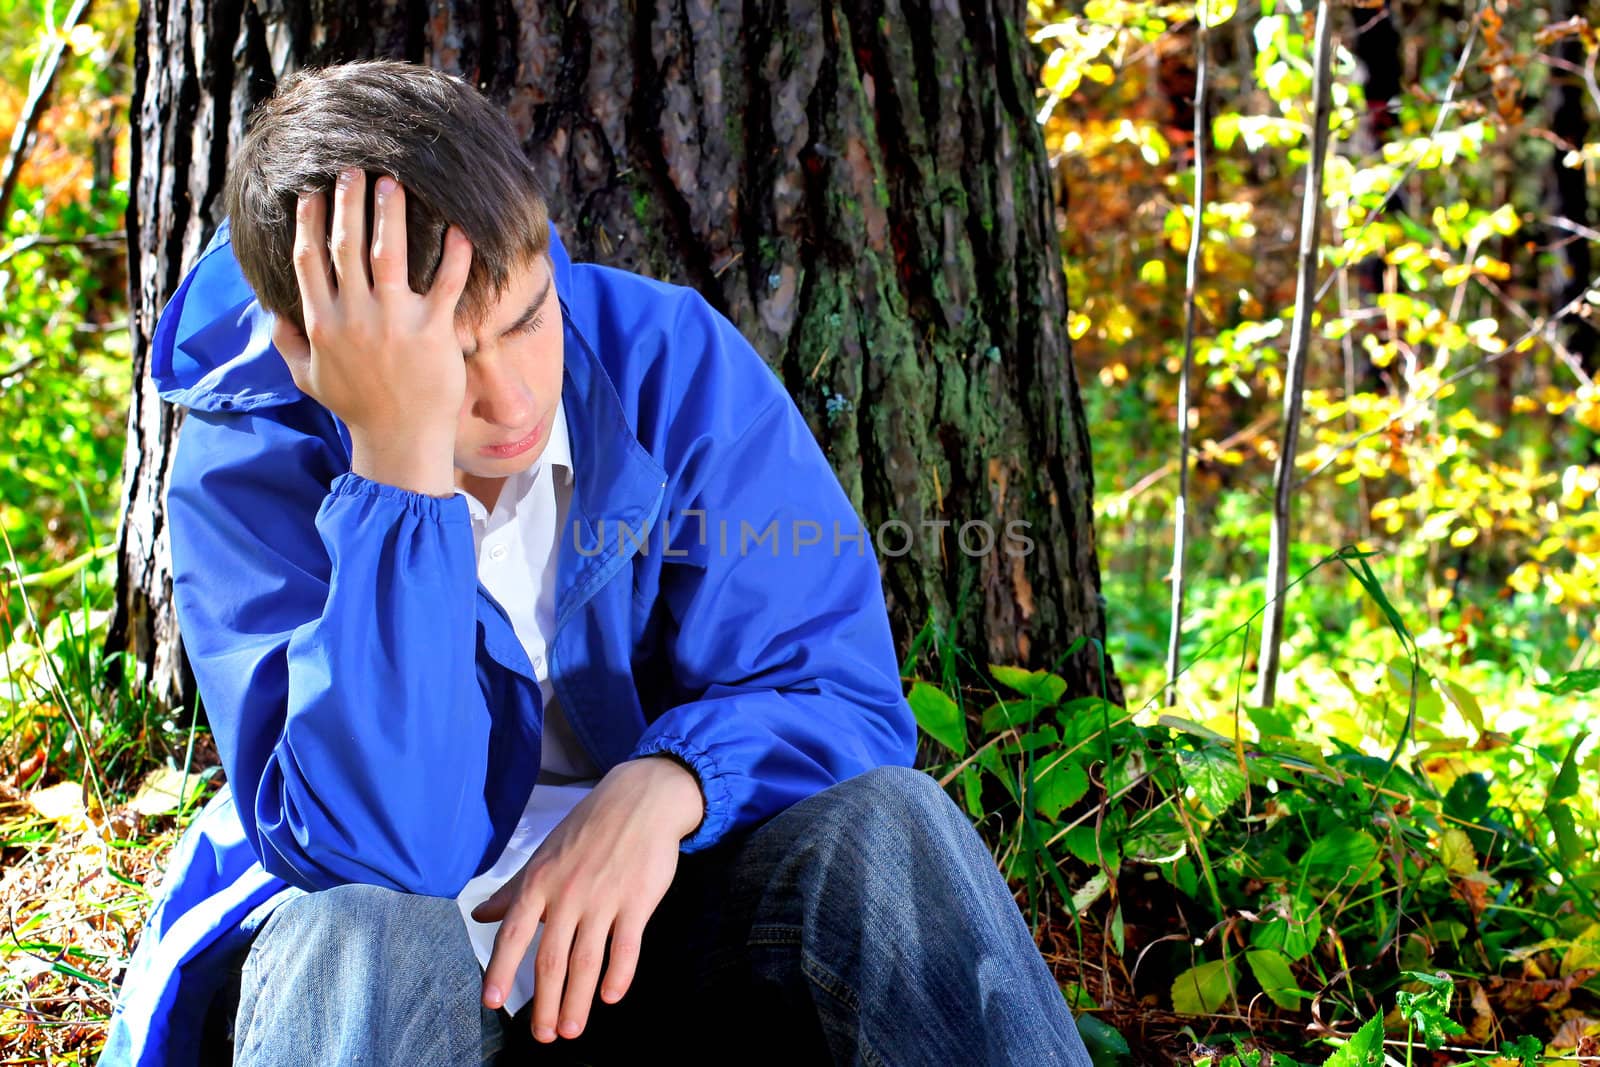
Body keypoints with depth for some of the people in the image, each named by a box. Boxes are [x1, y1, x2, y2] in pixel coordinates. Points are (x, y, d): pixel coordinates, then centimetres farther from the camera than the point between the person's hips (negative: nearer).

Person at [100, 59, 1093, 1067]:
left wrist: (665, 786, -31)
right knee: (351, 941, -37)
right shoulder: (248, 465, -16)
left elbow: (841, 696, -9)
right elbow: (374, 849, -29)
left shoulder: (670, 356, -10)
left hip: (638, 904, 3)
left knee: (886, 824, -25)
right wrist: (398, 455, -36)